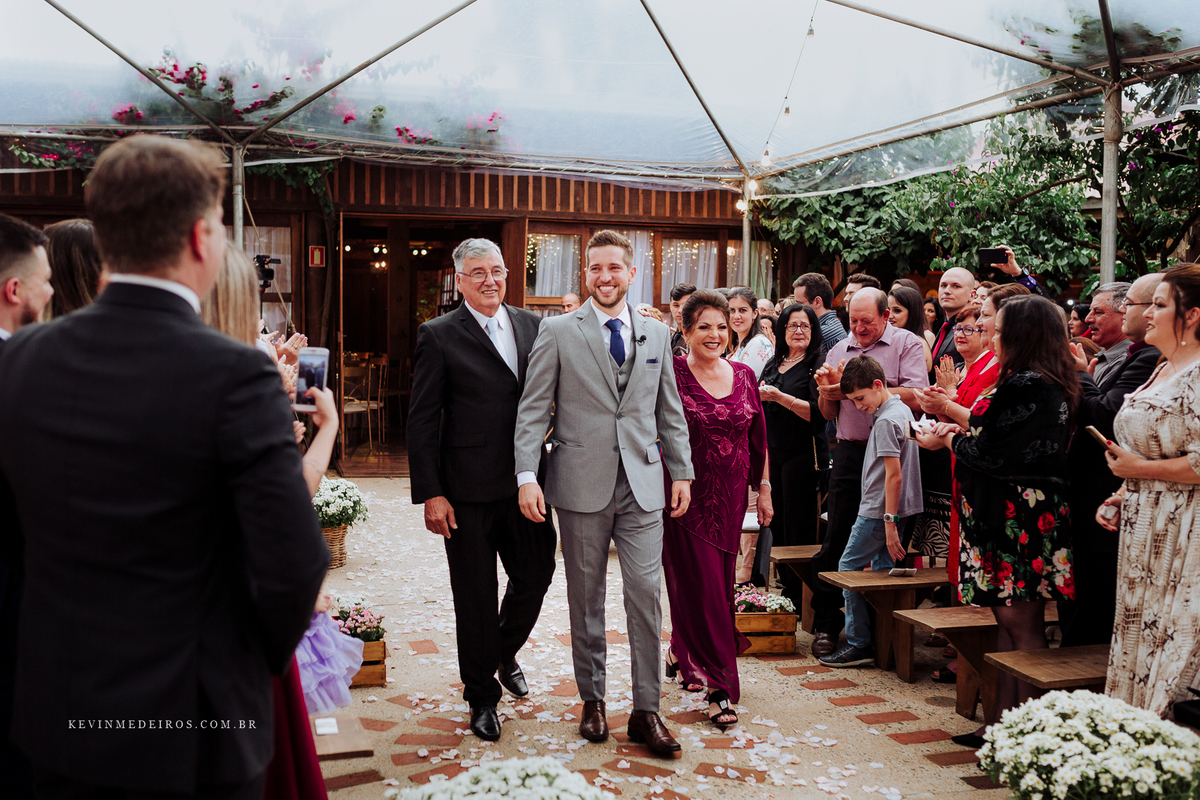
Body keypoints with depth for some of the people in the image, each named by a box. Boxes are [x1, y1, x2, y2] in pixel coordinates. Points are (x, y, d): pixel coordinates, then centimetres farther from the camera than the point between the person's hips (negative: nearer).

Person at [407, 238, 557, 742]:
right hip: (468, 491, -4)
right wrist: (430, 494, -12)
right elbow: (421, 422, -6)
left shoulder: (532, 326, 8)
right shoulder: (439, 336, -5)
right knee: (476, 599, 8)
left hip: (524, 484, 4)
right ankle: (482, 696, 27)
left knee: (536, 575, 11)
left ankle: (504, 653, 41)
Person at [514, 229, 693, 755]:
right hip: (582, 485, -2)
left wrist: (682, 472, 12)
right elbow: (532, 409, -3)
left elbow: (670, 410, 15)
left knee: (646, 593, -2)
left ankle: (646, 711, 10)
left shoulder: (656, 334, 11)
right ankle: (592, 699, 26)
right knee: (585, 598, 9)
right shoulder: (558, 333, 0)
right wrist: (527, 477, -12)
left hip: (643, 483, 2)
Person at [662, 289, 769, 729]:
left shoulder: (744, 375, 7)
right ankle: (719, 684, 5)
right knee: (701, 586, -2)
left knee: (718, 584, 13)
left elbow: (757, 437, 13)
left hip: (730, 498, 5)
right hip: (686, 496, -5)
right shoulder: (671, 373, -8)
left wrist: (764, 488, 14)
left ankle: (682, 650, 37)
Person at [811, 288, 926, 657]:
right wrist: (827, 391, -6)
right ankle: (825, 625, 10)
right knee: (836, 538, 2)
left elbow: (915, 398, -14)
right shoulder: (839, 350, 15)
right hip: (849, 453, 4)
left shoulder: (906, 344, 1)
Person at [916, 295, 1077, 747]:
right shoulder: (1052, 386, 12)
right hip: (1024, 517, 10)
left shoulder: (1024, 387, -18)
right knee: (1012, 621, 14)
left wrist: (948, 440, 2)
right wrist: (961, 432, 16)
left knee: (1021, 625, -3)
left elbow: (987, 452, -16)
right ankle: (1004, 723, 22)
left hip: (1016, 520, -10)